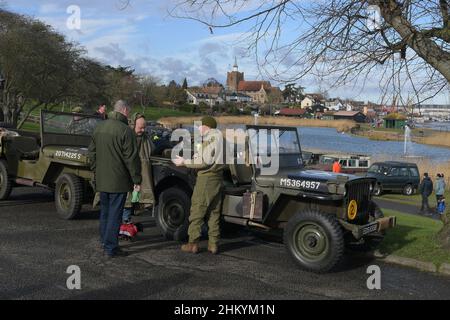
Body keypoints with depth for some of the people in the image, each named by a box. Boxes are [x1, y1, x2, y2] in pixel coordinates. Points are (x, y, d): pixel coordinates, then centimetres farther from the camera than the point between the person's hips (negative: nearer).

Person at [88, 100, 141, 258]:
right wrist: (137, 180, -10)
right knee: (115, 213, -1)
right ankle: (111, 248, 3)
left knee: (104, 210, 19)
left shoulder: (99, 127, 8)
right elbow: (131, 158, -16)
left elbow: (92, 152, 16)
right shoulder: (125, 130, -16)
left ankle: (104, 240, 32)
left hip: (101, 179, 7)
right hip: (118, 180, -7)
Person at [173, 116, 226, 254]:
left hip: (206, 178, -8)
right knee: (214, 212, 10)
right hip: (218, 177, 8)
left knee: (197, 211, -1)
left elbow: (203, 162, -18)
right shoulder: (220, 136, 15)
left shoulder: (208, 138, -12)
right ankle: (213, 244, 12)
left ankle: (193, 244, 2)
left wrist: (184, 162, -9)